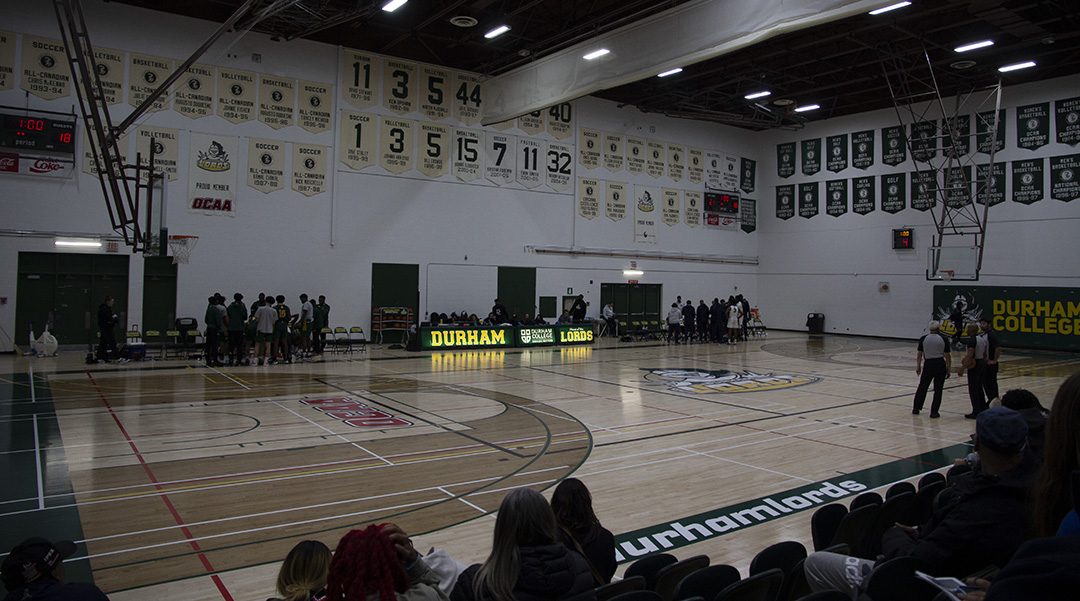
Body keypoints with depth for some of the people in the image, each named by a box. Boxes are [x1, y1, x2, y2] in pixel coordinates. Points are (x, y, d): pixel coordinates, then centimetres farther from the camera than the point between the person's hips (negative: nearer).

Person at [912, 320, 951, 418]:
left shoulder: (923, 339, -2)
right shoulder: (944, 339, -4)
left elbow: (919, 354, 2)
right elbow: (947, 356, -4)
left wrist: (918, 366, 13)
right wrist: (948, 369, 4)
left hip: (928, 365, 1)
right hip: (940, 365, -1)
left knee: (922, 387, 14)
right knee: (938, 389, 6)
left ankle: (916, 409, 19)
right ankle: (934, 412, 7)